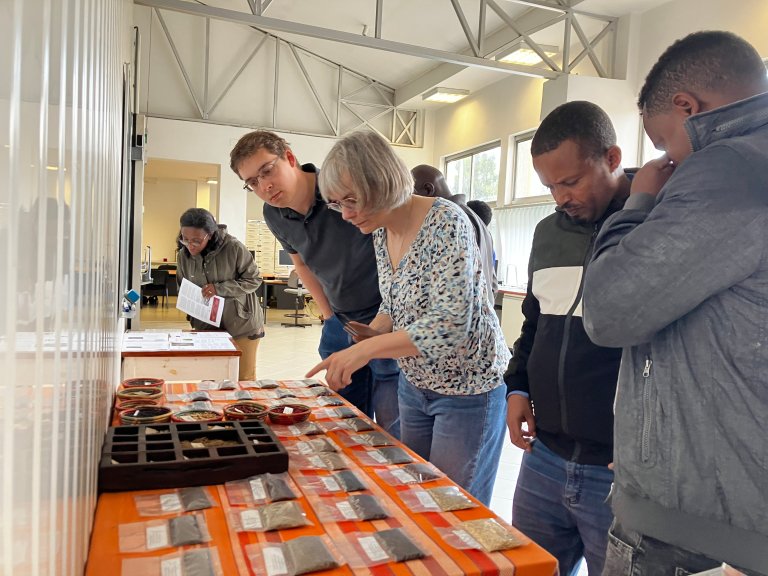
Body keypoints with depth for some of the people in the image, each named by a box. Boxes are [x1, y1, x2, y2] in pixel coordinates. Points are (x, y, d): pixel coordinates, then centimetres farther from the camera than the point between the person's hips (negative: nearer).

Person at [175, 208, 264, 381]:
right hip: (207, 326, 4)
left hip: (242, 324, -3)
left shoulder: (233, 247, -20)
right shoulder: (183, 255, -5)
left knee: (244, 379, 8)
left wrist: (219, 289, -23)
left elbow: (254, 280, -12)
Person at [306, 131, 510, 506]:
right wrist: (370, 334, -8)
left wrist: (365, 349, -33)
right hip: (415, 383, 8)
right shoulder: (380, 232, 0)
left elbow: (450, 324, -31)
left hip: (467, 389, -7)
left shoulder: (445, 223, -24)